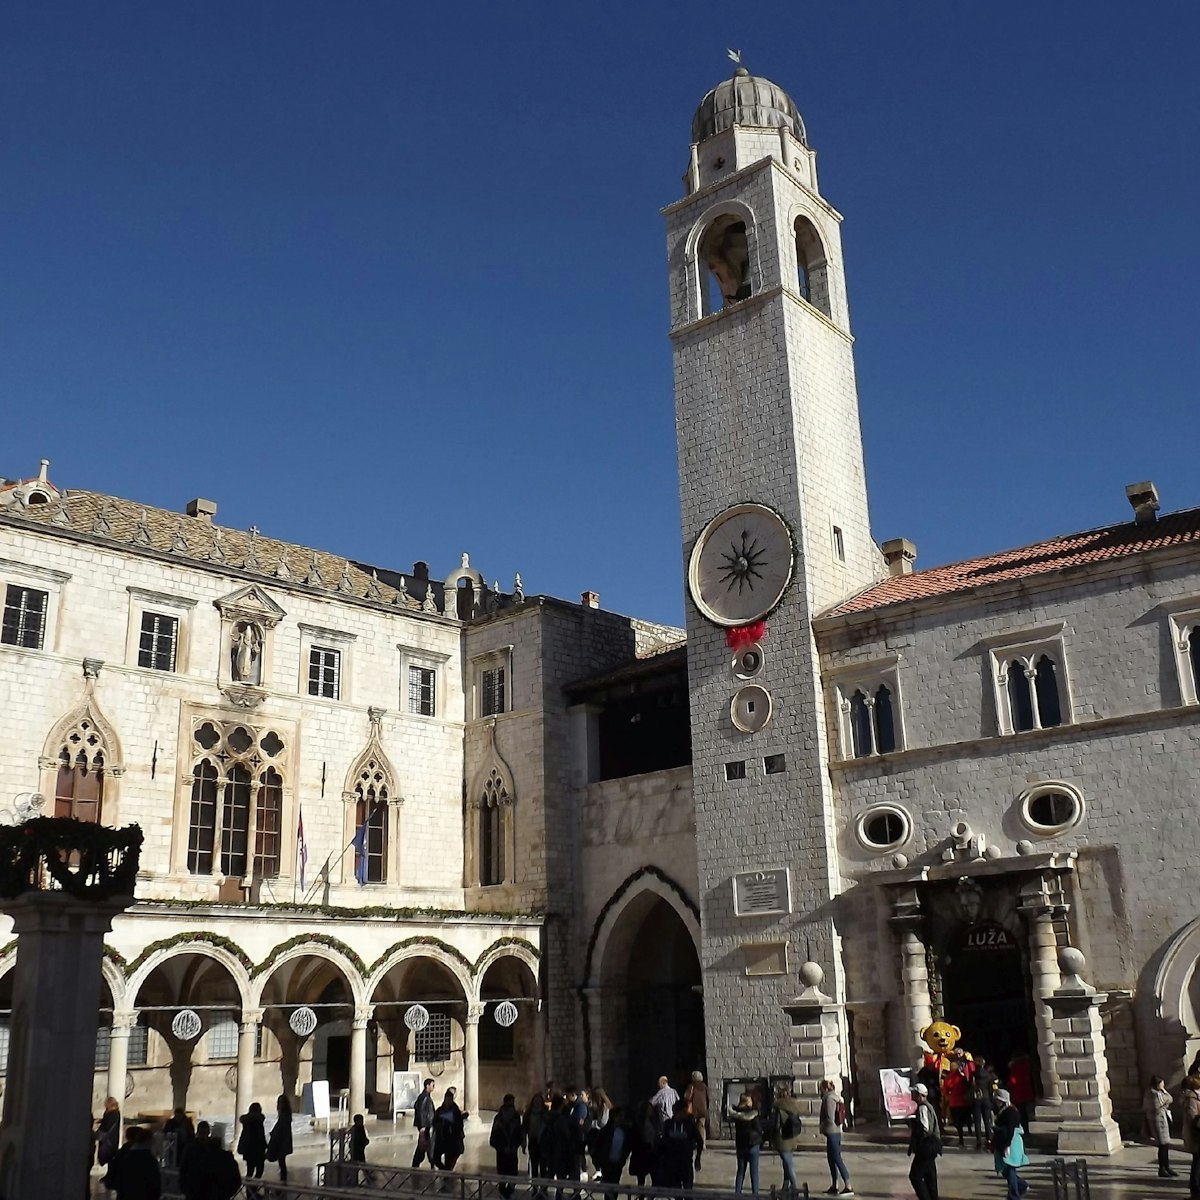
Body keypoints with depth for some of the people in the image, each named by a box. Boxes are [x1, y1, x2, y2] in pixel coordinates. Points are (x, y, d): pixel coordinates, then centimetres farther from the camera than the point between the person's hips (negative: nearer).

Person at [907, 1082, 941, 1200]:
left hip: (925, 1148, -10)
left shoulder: (922, 1108, -17)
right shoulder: (929, 1107, 15)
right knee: (929, 1177, 14)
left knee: (915, 1176, -6)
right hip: (931, 1148, 10)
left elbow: (925, 1129, -23)